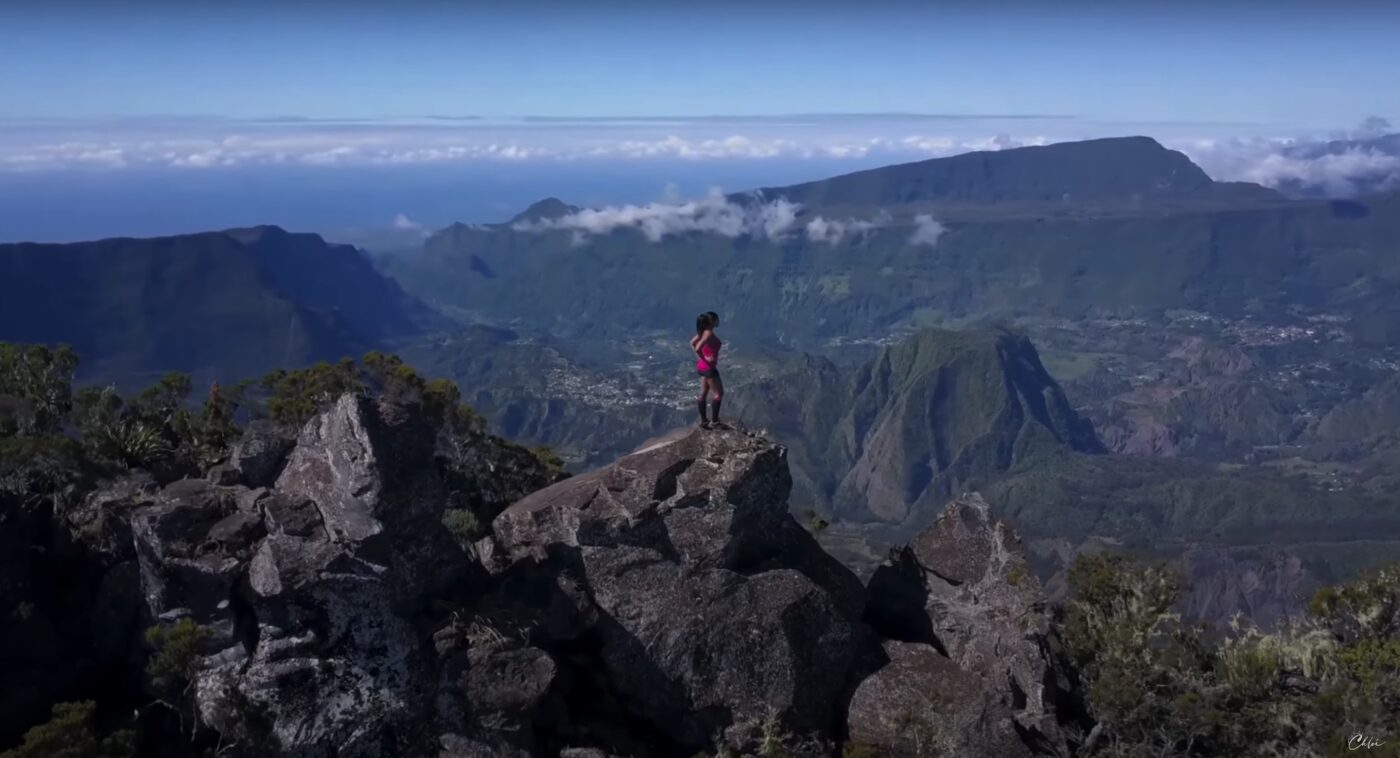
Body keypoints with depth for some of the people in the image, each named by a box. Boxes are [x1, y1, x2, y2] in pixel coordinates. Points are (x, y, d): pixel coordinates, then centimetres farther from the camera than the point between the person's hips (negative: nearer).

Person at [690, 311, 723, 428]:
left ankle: (704, 420, 21)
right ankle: (714, 421, 3)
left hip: (702, 367, 9)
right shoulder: (709, 334, -23)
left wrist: (700, 358, 11)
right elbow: (697, 348, -32)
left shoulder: (704, 332, 4)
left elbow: (692, 343, 14)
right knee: (718, 394, 1)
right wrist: (704, 358, -16)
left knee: (704, 394, 14)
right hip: (709, 367, -9)